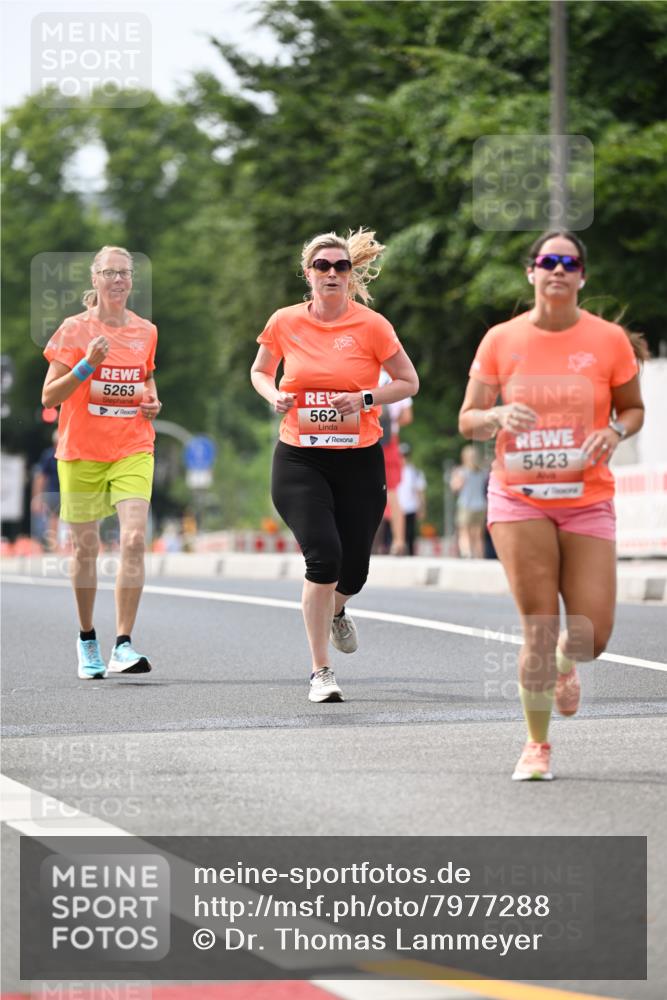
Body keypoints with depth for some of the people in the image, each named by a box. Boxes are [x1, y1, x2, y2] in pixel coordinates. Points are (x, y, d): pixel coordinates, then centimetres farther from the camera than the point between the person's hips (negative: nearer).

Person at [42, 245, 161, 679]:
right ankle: (87, 640, 26)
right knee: (86, 546, 6)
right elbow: (49, 396, -6)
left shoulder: (145, 331, 7)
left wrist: (153, 400, 4)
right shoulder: (75, 330, -3)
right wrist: (87, 365, -20)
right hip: (81, 451, -2)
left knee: (135, 539, -15)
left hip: (133, 451, 2)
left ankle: (123, 646, -13)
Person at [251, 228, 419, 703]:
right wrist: (274, 395, -5)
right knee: (323, 554, -19)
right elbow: (260, 370, 16)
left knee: (353, 566, 6)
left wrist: (366, 398, -13)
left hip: (360, 460, 1)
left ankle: (336, 612, 46)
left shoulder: (372, 325, -5)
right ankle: (321, 671, -8)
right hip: (300, 460, -1)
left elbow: (409, 382, 3)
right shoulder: (285, 323, -1)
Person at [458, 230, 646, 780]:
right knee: (539, 627, -8)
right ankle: (537, 745, 9)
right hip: (519, 500, -1)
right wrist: (499, 415, -20)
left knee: (591, 636, -5)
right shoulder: (501, 341, 0)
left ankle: (564, 665, 34)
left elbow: (633, 409, 11)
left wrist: (615, 431, -12)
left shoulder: (609, 340, -1)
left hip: (589, 502, 1)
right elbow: (468, 421, 3)